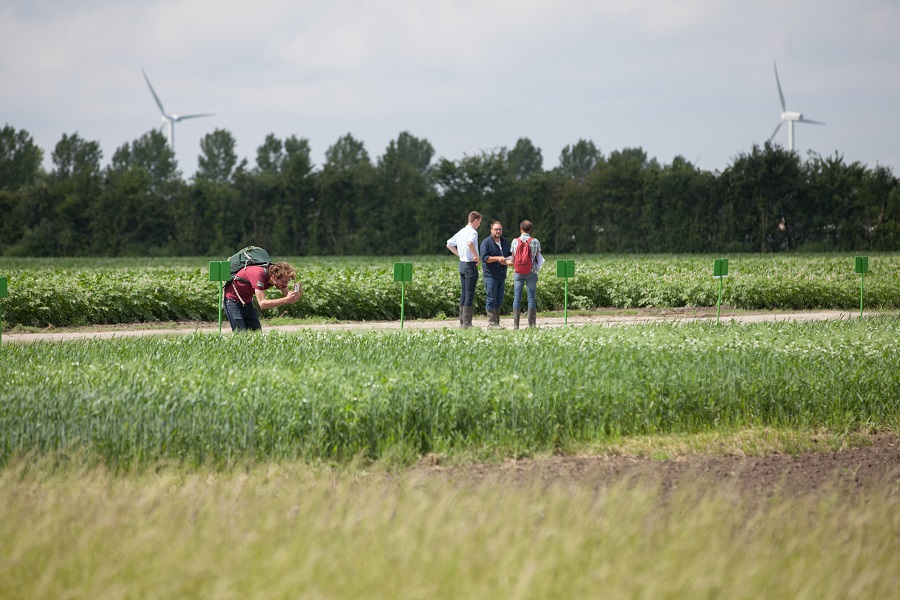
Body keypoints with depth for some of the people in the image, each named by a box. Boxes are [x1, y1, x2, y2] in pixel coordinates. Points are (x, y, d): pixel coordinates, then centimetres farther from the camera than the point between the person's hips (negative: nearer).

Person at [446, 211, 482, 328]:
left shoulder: (461, 232, 13)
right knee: (470, 294, -7)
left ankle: (462, 321, 13)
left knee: (464, 293, 12)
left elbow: (449, 245, 22)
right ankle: (467, 322, -9)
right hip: (471, 265, -8)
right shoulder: (473, 232, -12)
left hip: (462, 264, 8)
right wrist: (476, 256, -22)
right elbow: (470, 243, -34)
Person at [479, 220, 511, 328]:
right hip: (490, 275, -7)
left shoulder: (505, 242, 16)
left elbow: (510, 255, 26)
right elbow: (484, 258, -14)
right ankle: (491, 322, -8)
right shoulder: (486, 242, -5)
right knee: (491, 299, -8)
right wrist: (498, 258, -22)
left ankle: (497, 322, 13)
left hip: (502, 275, 7)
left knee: (499, 300, 8)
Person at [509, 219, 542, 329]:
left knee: (517, 297, 2)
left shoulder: (515, 241, 0)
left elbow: (513, 258, 6)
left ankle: (516, 324, -2)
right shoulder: (535, 242, -3)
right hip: (531, 272, -1)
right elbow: (538, 256, 7)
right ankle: (531, 323, 1)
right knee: (531, 297, 3)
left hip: (518, 272, 1)